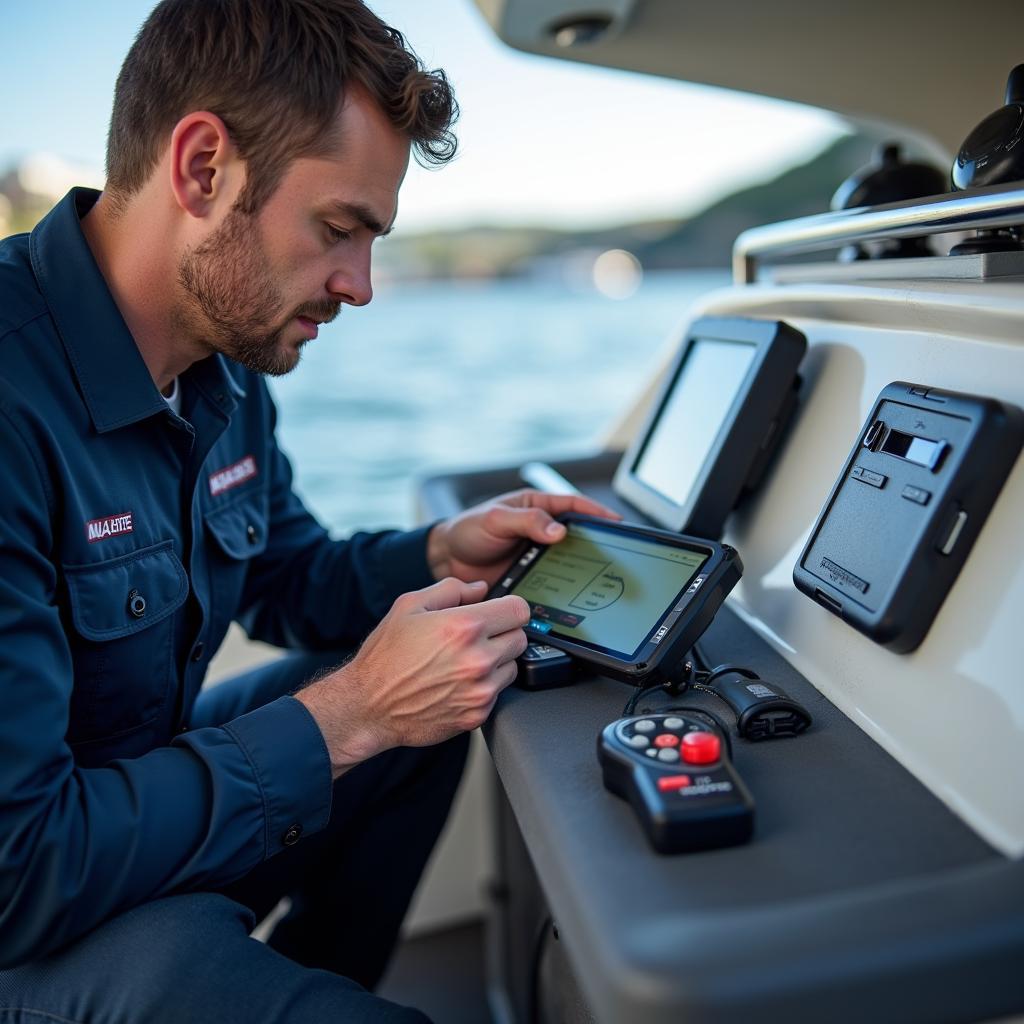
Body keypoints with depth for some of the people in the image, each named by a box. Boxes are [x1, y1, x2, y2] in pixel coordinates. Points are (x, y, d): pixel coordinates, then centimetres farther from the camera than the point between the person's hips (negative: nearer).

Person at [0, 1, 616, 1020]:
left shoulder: (224, 364, -2)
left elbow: (289, 578, 13)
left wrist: (441, 554, -5)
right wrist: (347, 715, -25)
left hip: (144, 788, 8)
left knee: (456, 697, 5)